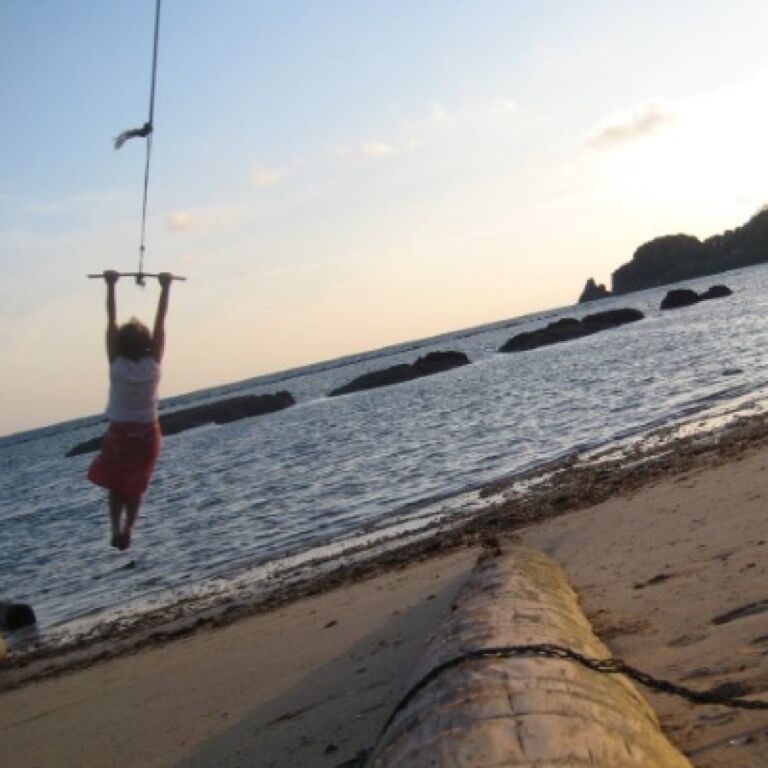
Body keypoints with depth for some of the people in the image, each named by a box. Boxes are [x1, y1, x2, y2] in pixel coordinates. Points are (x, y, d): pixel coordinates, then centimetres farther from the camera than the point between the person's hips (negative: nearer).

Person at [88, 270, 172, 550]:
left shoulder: (116, 365, -16)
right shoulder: (153, 364, -15)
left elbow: (111, 320, -14)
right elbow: (161, 321, -12)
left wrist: (111, 286, -10)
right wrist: (166, 288, -7)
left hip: (119, 432, -1)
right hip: (147, 432, 1)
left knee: (115, 484, 14)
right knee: (136, 485, 14)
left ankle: (116, 528, -2)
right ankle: (128, 529, 1)